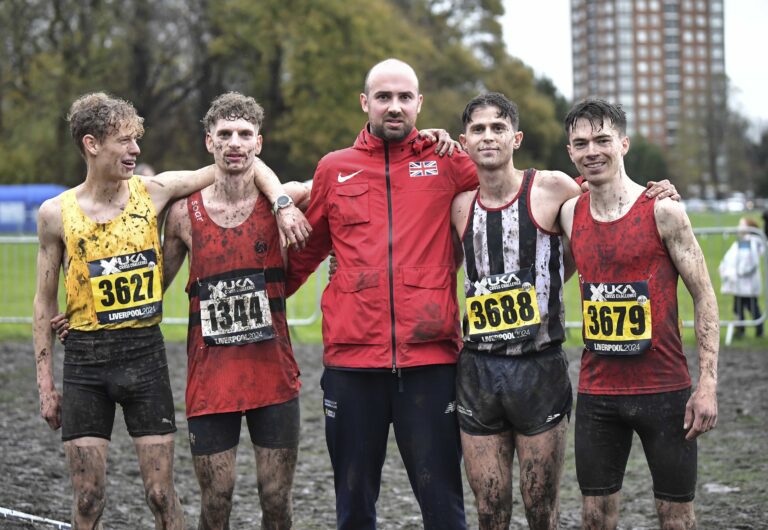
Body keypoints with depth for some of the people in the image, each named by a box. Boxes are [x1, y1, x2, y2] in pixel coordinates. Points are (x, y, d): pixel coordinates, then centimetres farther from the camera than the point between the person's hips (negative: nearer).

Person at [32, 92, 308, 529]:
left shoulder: (154, 192, -3)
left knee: (162, 495, 2)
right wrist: (46, 386, 3)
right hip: (85, 359, 0)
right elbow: (45, 304, 4)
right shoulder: (57, 213, -3)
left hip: (146, 351, 1)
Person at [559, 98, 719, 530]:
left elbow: (704, 297, -6)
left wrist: (708, 384, -10)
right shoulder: (571, 214, 3)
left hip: (665, 389, -3)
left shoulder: (663, 211, -7)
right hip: (597, 393, 3)